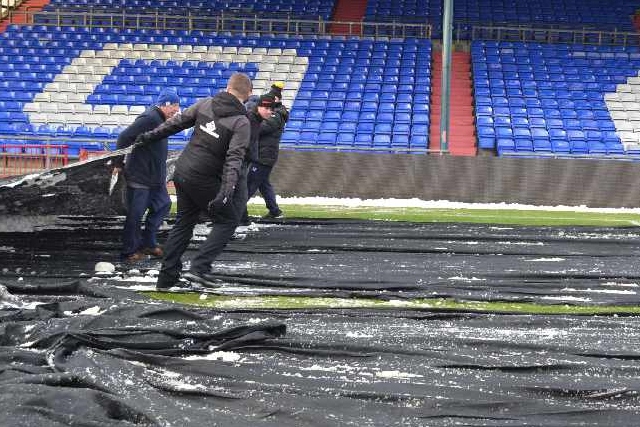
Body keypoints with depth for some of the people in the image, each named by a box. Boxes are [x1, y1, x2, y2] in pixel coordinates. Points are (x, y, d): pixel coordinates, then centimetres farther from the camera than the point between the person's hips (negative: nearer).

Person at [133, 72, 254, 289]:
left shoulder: (205, 104, 1)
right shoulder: (241, 122, -15)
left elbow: (177, 122, 9)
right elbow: (234, 158, -23)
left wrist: (151, 136, 21)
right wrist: (227, 189, -29)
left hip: (182, 172, 6)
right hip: (205, 180, -6)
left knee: (183, 223, 18)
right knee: (227, 221, 7)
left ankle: (167, 276, 20)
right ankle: (199, 268, -7)